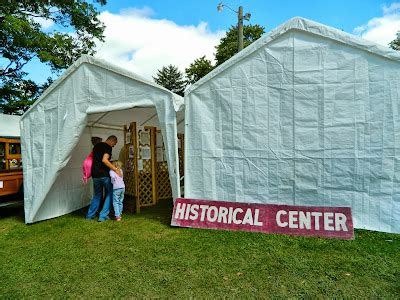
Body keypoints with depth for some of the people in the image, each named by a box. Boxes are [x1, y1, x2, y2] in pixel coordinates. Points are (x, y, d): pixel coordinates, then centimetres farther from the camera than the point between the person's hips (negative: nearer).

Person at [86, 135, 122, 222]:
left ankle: (90, 215, 25)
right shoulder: (108, 147, -10)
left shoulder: (96, 146, 15)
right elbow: (104, 160, -24)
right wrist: (115, 169, -21)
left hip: (95, 175, 7)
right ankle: (103, 216, 4)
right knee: (109, 195, 8)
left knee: (97, 195, 20)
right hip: (104, 175, -7)